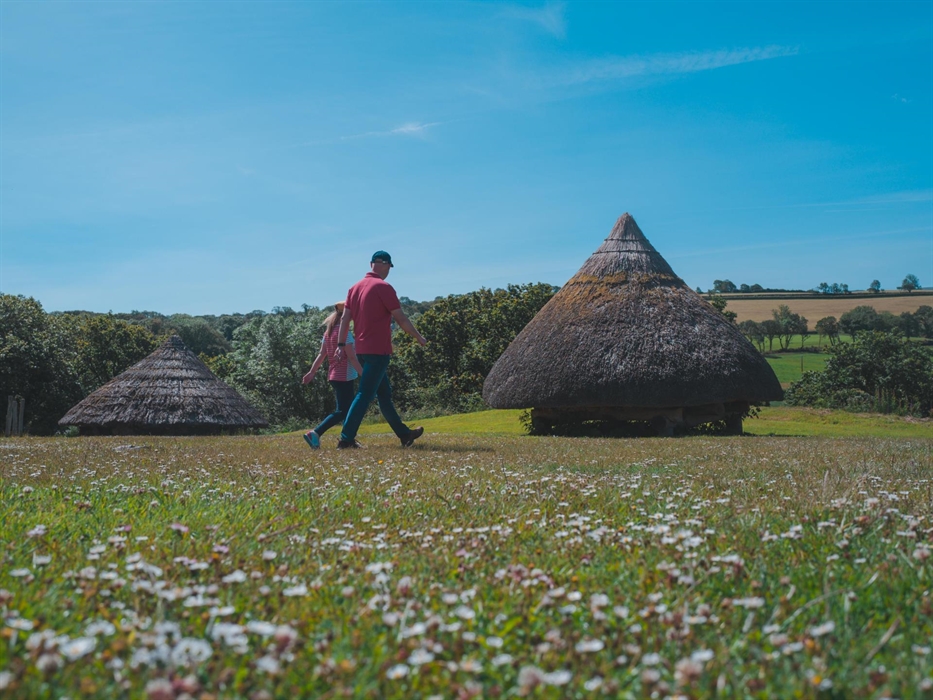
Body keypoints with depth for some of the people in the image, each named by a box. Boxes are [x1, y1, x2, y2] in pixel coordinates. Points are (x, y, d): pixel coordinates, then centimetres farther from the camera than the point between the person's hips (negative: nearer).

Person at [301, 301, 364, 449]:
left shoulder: (329, 331, 10)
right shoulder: (344, 331, -13)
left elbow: (321, 354, 10)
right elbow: (351, 356, -17)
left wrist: (311, 373, 11)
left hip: (334, 376, 9)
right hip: (344, 376, -9)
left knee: (348, 409, 15)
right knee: (342, 411, -8)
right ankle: (315, 433, -19)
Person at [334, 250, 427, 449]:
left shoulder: (355, 288, 11)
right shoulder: (383, 287, -11)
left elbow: (345, 319, 6)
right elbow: (401, 319, -9)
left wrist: (341, 344, 6)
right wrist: (419, 338, 2)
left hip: (362, 350, 8)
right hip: (378, 350, -8)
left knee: (384, 393, 14)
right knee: (365, 395, -8)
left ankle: (404, 434, 22)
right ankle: (346, 438, -12)